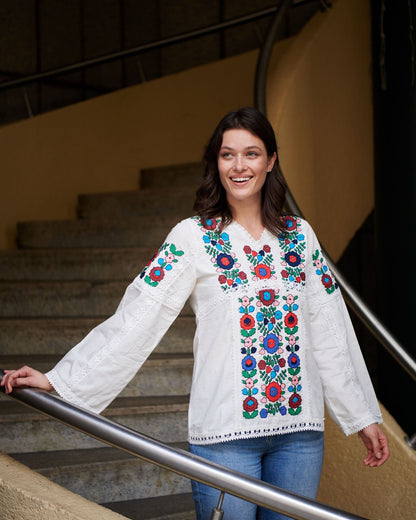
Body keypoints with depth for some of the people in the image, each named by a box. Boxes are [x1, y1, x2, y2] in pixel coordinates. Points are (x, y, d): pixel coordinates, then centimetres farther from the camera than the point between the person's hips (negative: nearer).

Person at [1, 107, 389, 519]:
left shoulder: (299, 234, 8)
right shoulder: (193, 236, -2)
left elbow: (330, 331, 11)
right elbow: (135, 319, -7)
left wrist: (363, 415, 12)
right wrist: (59, 379, -13)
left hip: (300, 428, 3)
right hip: (226, 430, -3)